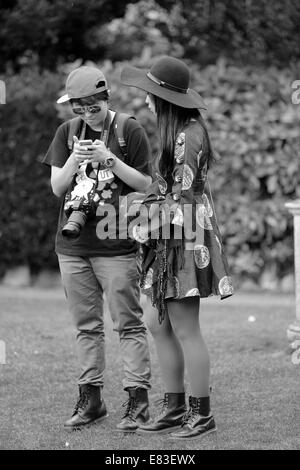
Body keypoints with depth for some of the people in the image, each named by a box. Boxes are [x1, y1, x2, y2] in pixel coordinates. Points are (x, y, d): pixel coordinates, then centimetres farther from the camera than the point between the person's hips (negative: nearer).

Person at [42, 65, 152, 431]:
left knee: (128, 324, -4)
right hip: (72, 245, 4)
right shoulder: (67, 132, 8)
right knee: (86, 326, 10)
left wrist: (109, 159, -14)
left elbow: (146, 184, -2)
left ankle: (137, 399, -1)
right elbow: (57, 187, 7)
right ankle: (90, 398, 16)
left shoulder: (129, 131, -2)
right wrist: (74, 160, -11)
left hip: (115, 245, -4)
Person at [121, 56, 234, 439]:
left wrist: (150, 227, -11)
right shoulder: (176, 131, 14)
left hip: (185, 238, -10)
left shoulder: (189, 134, -16)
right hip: (168, 239, 10)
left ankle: (202, 414, 3)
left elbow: (183, 196, -17)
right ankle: (175, 408, 19)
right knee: (158, 325, 12)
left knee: (185, 331, -5)